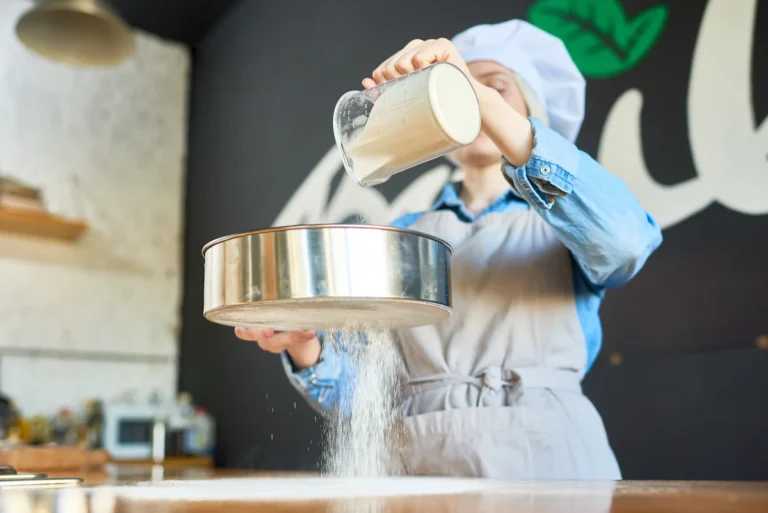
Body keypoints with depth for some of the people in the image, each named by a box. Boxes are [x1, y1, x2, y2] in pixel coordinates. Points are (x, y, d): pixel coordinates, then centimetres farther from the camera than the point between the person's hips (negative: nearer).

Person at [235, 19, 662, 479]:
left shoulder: (566, 222, 6)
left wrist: (483, 103, -25)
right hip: (418, 464, 2)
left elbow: (623, 239, -19)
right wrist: (304, 346, -16)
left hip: (546, 459, -1)